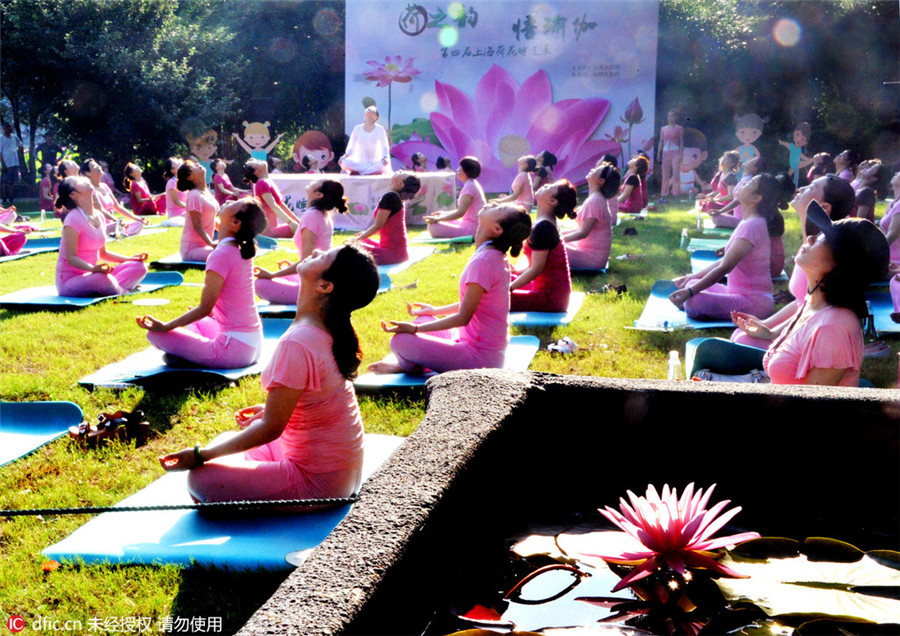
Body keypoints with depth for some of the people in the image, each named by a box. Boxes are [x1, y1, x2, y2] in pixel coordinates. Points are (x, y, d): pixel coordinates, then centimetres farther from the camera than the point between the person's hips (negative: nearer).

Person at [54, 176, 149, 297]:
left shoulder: (98, 216, 9)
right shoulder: (74, 219, -15)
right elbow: (71, 257, -19)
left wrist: (130, 259, 8)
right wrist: (93, 268, -36)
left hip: (90, 274, 8)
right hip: (69, 281, -8)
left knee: (140, 267, -1)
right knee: (102, 278, -40)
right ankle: (122, 291, -10)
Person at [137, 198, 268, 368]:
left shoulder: (221, 256, -18)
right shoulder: (243, 251, 4)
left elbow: (205, 309, -14)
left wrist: (165, 327, -8)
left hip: (235, 350, -9)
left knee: (154, 334, -6)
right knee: (197, 322, 36)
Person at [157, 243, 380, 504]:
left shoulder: (297, 344, -28)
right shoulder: (328, 330, -1)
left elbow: (270, 428, -23)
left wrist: (199, 456, -15)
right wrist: (270, 409, 22)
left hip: (318, 482, -9)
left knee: (201, 478, -14)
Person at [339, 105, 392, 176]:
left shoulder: (380, 129, 1)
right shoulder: (357, 129, 3)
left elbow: (385, 148, 2)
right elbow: (351, 148, 5)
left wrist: (385, 157, -19)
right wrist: (346, 155, -16)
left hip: (375, 164, -1)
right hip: (360, 163, 1)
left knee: (385, 164, -35)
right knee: (345, 162, -30)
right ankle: (374, 171, -25)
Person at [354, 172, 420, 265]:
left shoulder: (390, 197, -19)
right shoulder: (397, 197, 9)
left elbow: (377, 226, -15)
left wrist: (357, 239, -5)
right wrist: (364, 233, 25)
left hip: (394, 253, -10)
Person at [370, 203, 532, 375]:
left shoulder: (484, 262, -24)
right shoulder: (494, 256, 5)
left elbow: (463, 318, -21)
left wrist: (414, 329, -16)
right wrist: (435, 310, 23)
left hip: (480, 357, -10)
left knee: (400, 340, -16)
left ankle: (410, 366, 14)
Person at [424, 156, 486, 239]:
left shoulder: (469, 186, -17)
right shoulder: (472, 184, 15)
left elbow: (460, 213, -21)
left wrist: (437, 219, -17)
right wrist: (444, 213, 18)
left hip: (471, 229, -11)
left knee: (433, 227, -21)